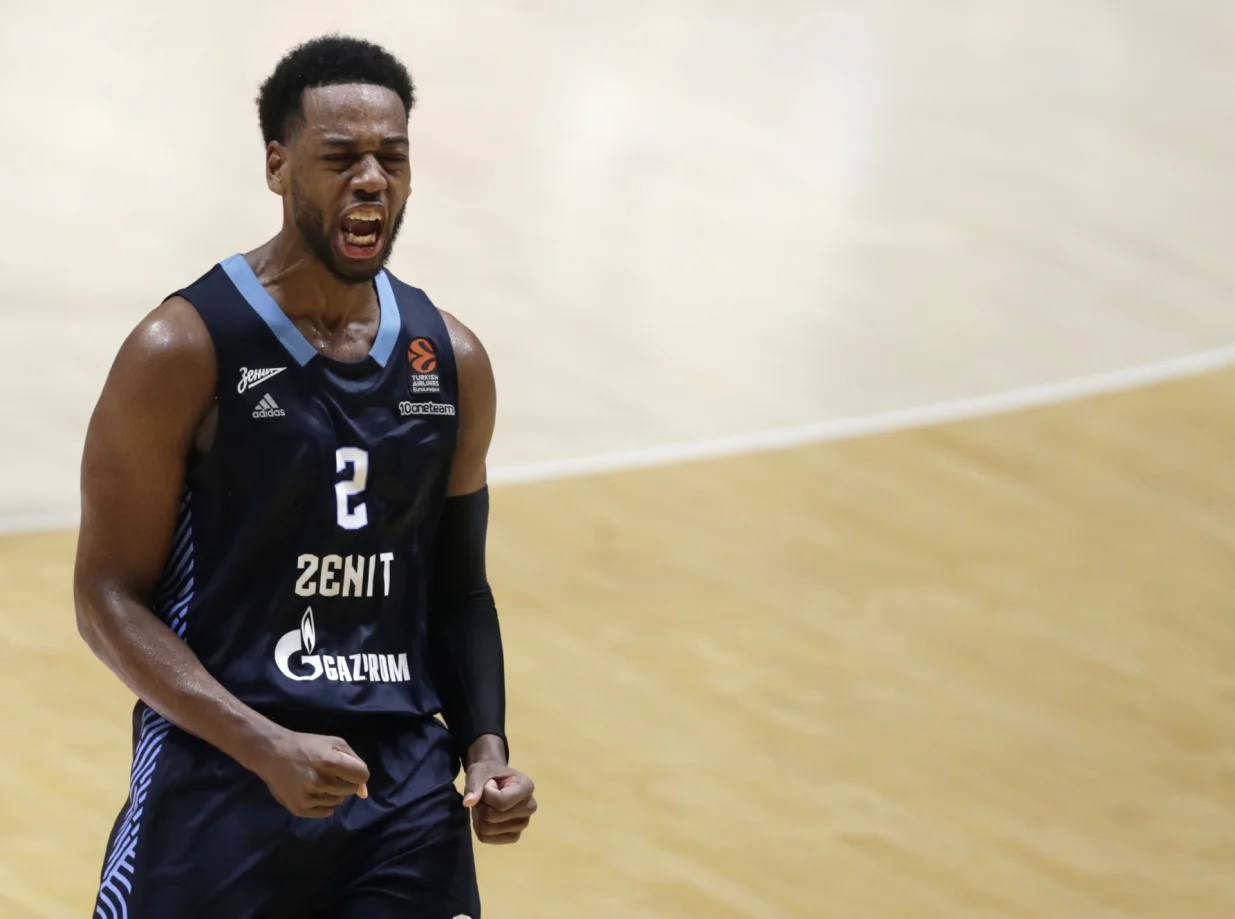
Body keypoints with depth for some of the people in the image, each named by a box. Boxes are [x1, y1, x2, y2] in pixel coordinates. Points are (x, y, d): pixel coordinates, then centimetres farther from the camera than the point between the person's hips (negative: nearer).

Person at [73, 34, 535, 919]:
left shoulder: (453, 362, 8)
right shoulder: (185, 350, -9)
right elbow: (110, 600, -9)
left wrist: (487, 750, 2)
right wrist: (268, 748, -20)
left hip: (408, 798, 4)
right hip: (220, 783, -4)